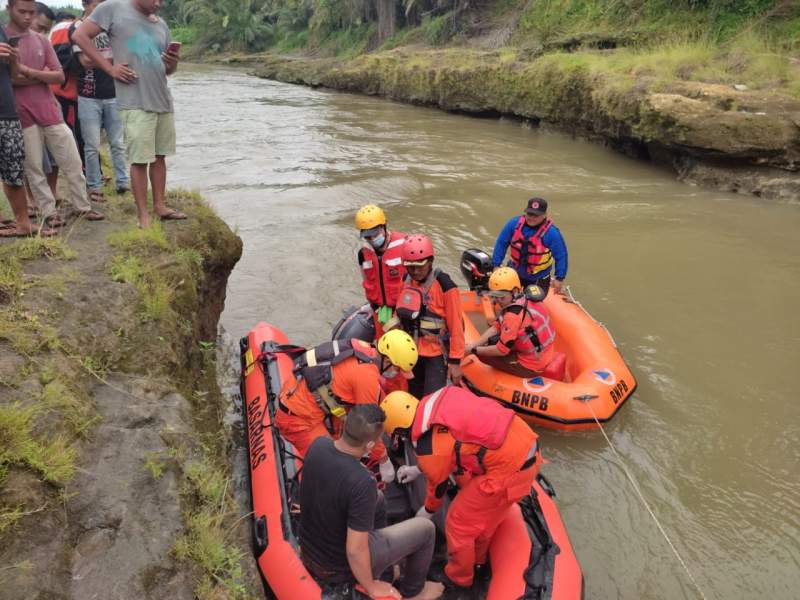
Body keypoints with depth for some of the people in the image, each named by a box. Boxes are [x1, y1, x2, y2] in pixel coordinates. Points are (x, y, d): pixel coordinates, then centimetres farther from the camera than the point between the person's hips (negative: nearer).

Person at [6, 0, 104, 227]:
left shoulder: (41, 41, 10)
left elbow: (59, 76, 4)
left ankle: (83, 206, 16)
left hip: (49, 110, 4)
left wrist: (30, 72, -12)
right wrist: (41, 76, -13)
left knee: (73, 162, 5)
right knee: (33, 167, 2)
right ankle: (49, 212, 10)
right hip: (22, 114, -3)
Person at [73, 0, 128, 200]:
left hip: (113, 95, 4)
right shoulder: (77, 28, -2)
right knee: (92, 146, 0)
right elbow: (86, 61, -11)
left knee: (118, 143, 4)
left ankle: (122, 182, 10)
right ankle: (94, 187, 8)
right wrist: (112, 58, -4)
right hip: (89, 97, -3)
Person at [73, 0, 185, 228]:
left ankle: (160, 205, 21)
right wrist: (109, 67, -10)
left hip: (163, 100, 6)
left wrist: (173, 63, -4)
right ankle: (143, 215, 2)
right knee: (139, 160, -4)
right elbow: (80, 36, -3)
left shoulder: (161, 25, 16)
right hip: (135, 103, -6)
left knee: (159, 155, 10)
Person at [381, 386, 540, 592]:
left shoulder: (427, 449, -15)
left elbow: (438, 485, 6)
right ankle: (477, 558, 50)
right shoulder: (436, 401, 5)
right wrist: (419, 469, 38)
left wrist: (428, 511, 28)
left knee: (458, 522, 10)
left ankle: (457, 579, 32)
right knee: (482, 509, 29)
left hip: (510, 469, -8)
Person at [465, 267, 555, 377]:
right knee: (493, 340, 15)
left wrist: (473, 350, -9)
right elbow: (496, 327, 4)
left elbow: (501, 350, -20)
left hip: (531, 367, -9)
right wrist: (474, 344, -3)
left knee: (483, 355, -4)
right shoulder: (524, 299, -1)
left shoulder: (513, 315, -28)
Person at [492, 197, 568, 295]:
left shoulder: (551, 232, -23)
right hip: (514, 273, 4)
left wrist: (559, 278, -15)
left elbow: (561, 256, -16)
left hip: (538, 279, -4)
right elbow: (501, 243, -4)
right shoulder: (515, 223, -13)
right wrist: (497, 265, -4)